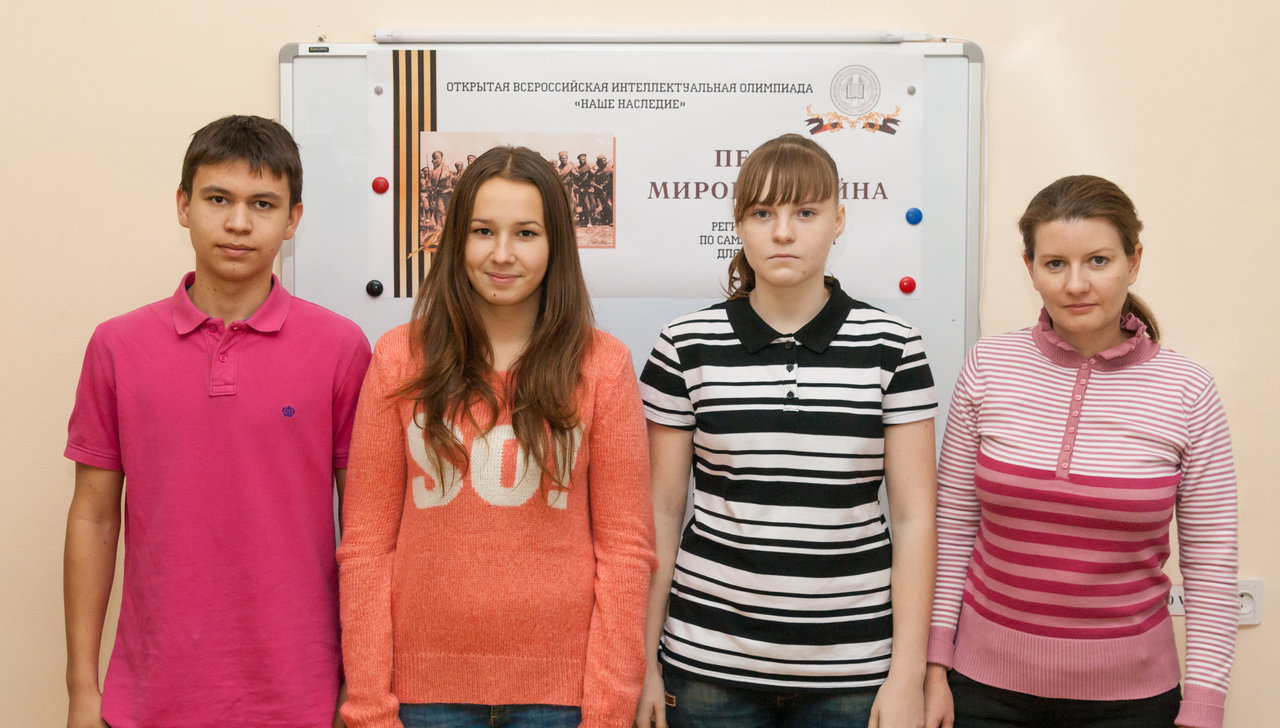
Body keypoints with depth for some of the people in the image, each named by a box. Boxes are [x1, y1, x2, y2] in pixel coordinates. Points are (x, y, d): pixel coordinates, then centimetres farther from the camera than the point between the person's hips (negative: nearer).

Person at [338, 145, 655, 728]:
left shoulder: (602, 366, -3)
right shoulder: (400, 359, 0)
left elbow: (625, 546, -3)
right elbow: (366, 543, -1)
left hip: (558, 681, 0)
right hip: (426, 680, 1)